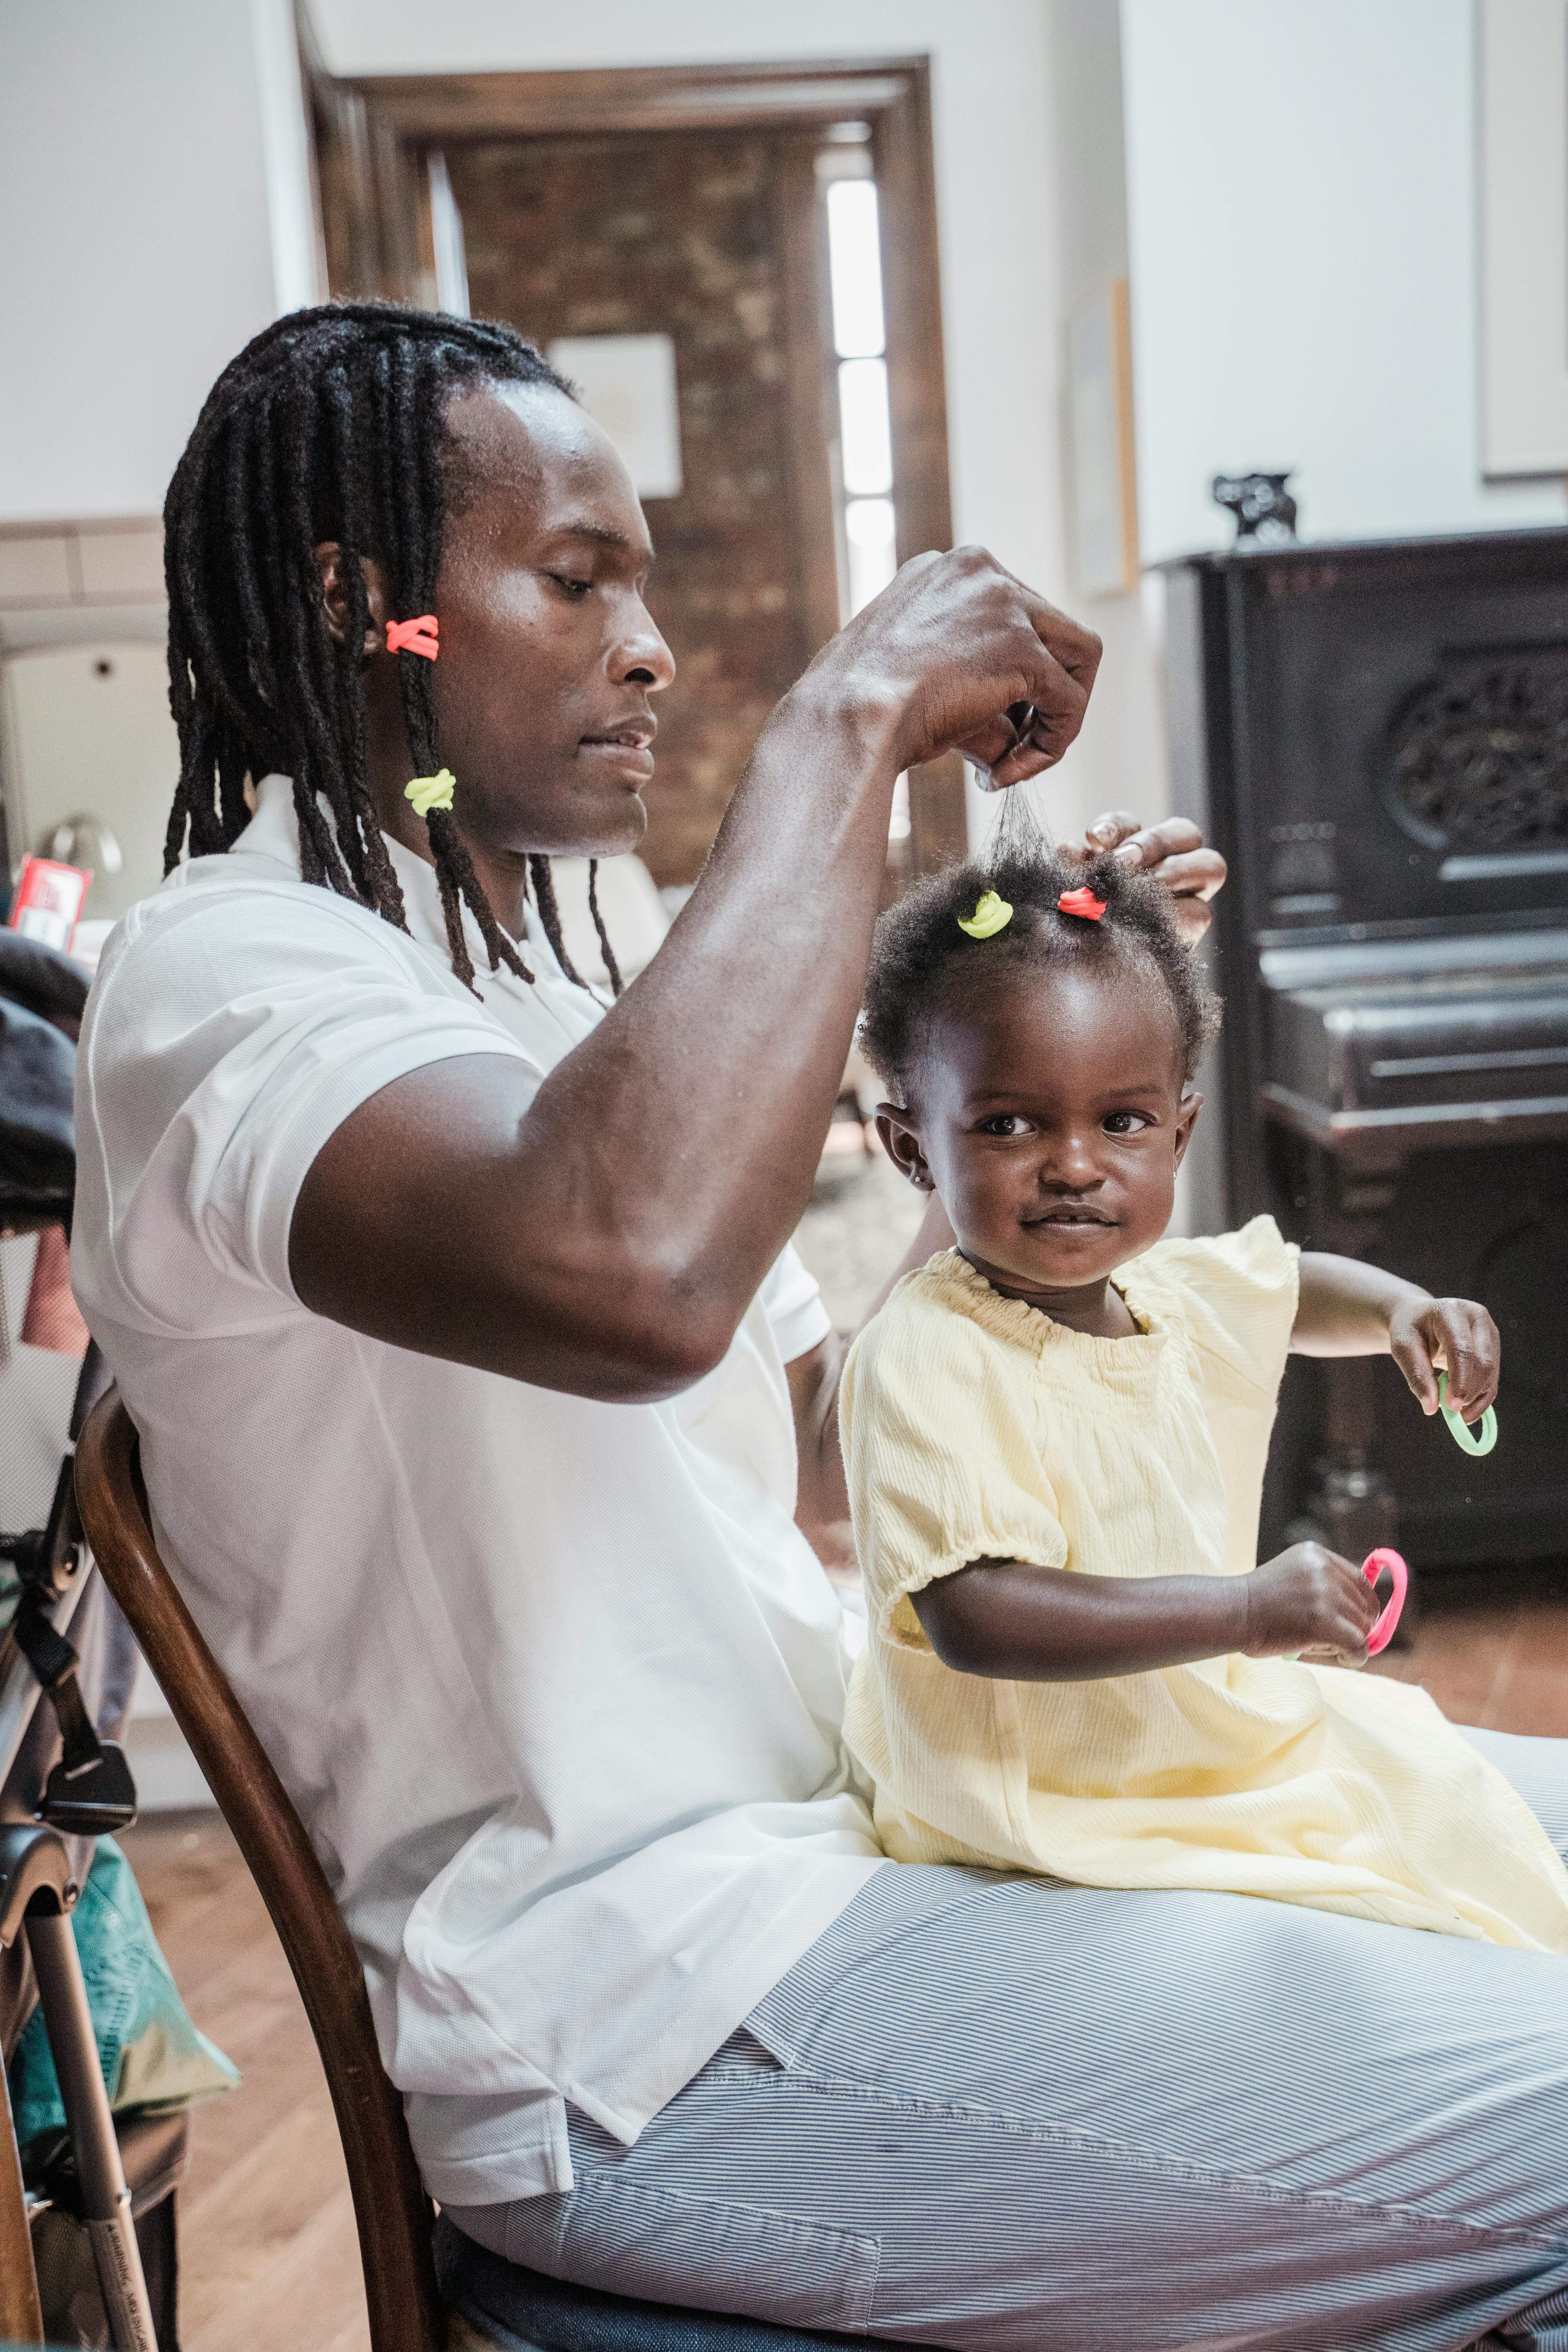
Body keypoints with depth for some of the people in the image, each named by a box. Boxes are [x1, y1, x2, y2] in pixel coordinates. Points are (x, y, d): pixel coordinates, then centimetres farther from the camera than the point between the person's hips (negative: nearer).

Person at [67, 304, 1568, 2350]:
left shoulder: (543, 1002, 17)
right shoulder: (226, 980, -14)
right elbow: (637, 1278, -38)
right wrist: (848, 725, -25)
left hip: (842, 1825, 10)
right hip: (651, 2032, -9)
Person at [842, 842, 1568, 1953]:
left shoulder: (1178, 1289, 1)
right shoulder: (929, 1360, -25)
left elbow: (1297, 1288, 24)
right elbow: (973, 1618, -35)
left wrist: (1402, 1309, 2)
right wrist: (1247, 1610, -37)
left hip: (1220, 1727, 9)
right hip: (1049, 1808, -8)